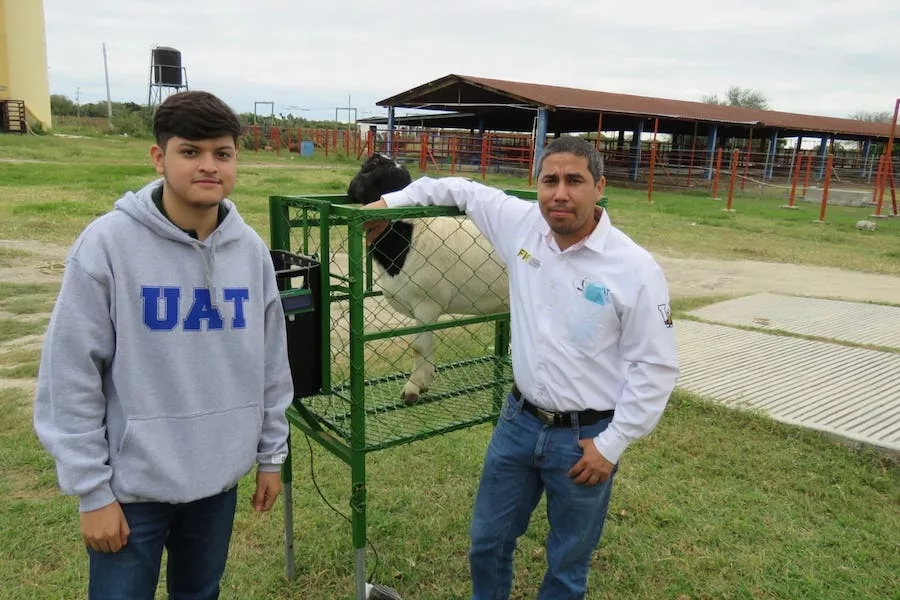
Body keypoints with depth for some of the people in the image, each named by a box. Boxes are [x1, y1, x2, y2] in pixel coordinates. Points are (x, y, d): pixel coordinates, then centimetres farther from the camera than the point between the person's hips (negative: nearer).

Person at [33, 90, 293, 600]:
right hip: (133, 483, -3)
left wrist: (271, 454, 9)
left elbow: (271, 363, 5)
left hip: (220, 477, 4)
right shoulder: (108, 243, -14)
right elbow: (71, 377, -12)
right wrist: (92, 489, -10)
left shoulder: (251, 249, -2)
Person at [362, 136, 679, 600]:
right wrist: (391, 202, 6)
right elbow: (463, 190, 11)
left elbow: (655, 366, -12)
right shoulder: (521, 224, -6)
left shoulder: (635, 269, -17)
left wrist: (612, 443, -12)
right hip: (518, 420, 4)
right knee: (487, 540, 21)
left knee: (568, 561, 17)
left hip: (585, 437, -4)